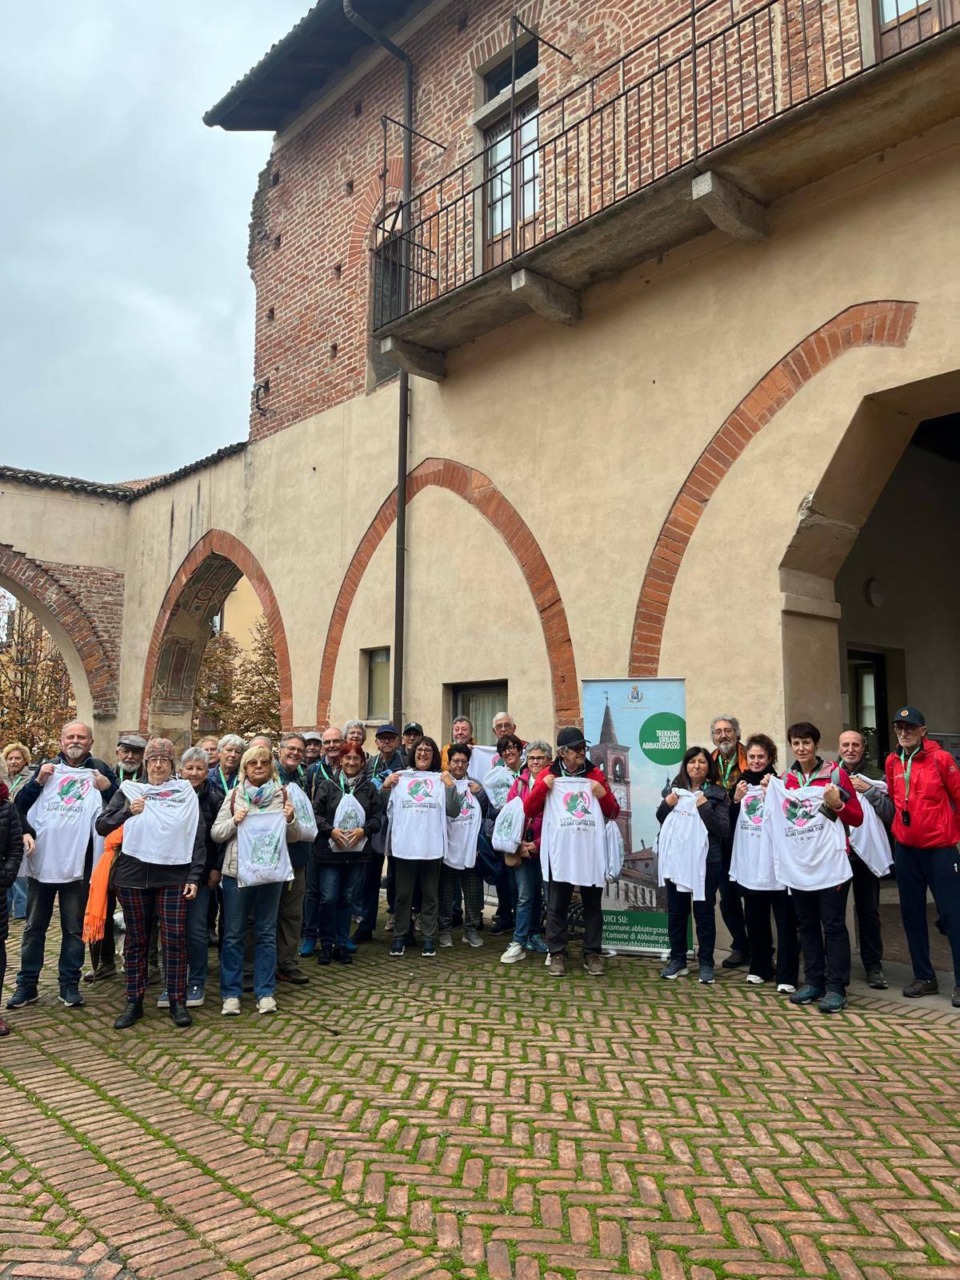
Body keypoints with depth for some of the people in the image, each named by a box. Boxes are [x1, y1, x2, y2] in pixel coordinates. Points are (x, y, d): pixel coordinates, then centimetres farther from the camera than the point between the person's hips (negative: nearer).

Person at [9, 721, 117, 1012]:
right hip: (42, 860, 2)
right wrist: (38, 781, -13)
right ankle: (27, 984, 21)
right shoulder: (47, 767, 6)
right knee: (34, 926, 11)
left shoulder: (100, 769, 0)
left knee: (74, 928, 8)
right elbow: (19, 807, 1)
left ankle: (69, 984, 18)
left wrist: (108, 788, -20)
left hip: (78, 863, -2)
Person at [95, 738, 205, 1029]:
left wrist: (194, 876, -2)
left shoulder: (186, 792, 5)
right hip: (133, 875, 1)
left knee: (174, 939, -1)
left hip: (173, 876, -1)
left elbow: (198, 837, 4)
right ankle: (134, 1002, 20)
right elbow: (101, 826, 5)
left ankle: (177, 1002, 9)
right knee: (136, 939, 9)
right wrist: (128, 812, -11)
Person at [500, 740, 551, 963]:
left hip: (545, 848, -2)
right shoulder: (519, 783, 7)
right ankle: (519, 943, 6)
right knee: (525, 896, 3)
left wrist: (538, 844, -13)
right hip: (523, 849, 2)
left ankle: (532, 936, 20)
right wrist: (519, 844, -5)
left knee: (537, 894, 7)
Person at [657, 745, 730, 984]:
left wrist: (705, 807, -21)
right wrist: (666, 804, -10)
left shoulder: (718, 793, -1)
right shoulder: (674, 788, 6)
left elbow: (724, 830, -8)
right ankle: (677, 960, 20)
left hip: (707, 861, -2)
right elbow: (661, 821, 10)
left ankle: (706, 963, 15)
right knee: (676, 910, 8)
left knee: (704, 911, 4)